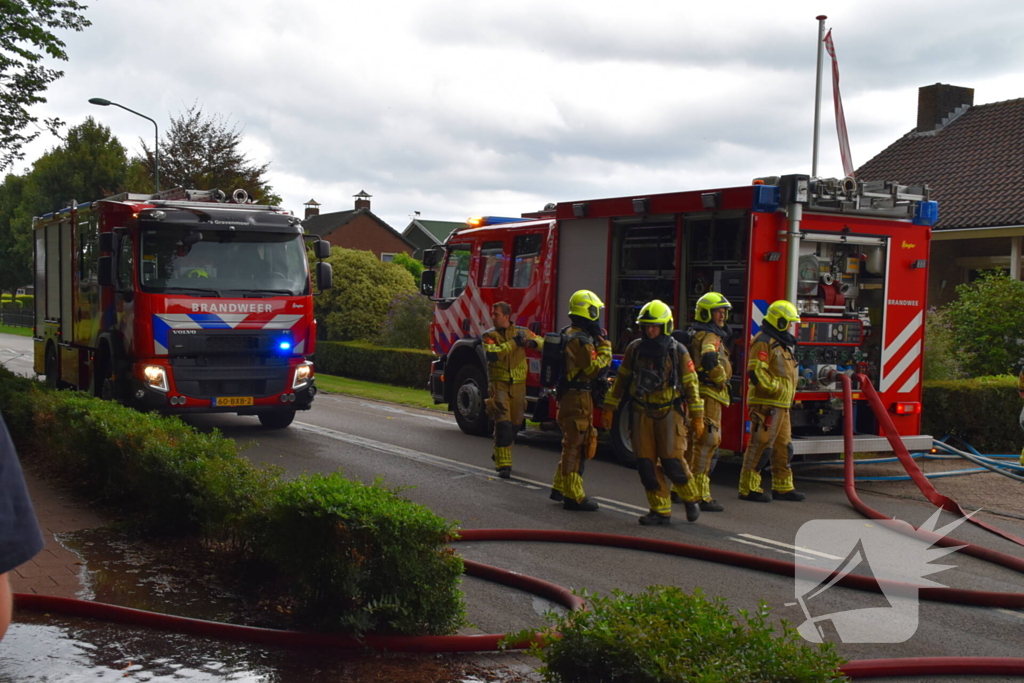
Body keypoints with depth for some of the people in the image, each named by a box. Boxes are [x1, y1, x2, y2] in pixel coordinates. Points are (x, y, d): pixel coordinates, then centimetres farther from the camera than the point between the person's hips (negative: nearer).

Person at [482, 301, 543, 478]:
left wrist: (532, 342, -19)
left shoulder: (521, 331, 5)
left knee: (515, 424, 13)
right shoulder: (489, 335, -2)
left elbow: (541, 342, 4)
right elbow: (491, 354, -19)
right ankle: (503, 464, -10)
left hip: (518, 385, 3)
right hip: (498, 384, -3)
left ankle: (499, 453, 37)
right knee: (503, 423, -13)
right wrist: (514, 342, -23)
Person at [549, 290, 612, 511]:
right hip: (577, 398, -11)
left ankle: (560, 488, 28)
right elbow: (595, 368, -22)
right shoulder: (580, 339, -19)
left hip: (567, 395, 11)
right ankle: (574, 497, 0)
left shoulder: (568, 334, 13)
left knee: (571, 444, 20)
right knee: (576, 446, -5)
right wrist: (605, 346, -11)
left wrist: (598, 342, 11)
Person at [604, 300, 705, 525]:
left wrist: (697, 417, -4)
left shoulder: (677, 351, -5)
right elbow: (622, 378, 11)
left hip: (668, 413, -3)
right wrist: (609, 406, 12)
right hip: (641, 413, 3)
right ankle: (661, 510, 10)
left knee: (672, 461, -7)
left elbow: (690, 385, -3)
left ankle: (691, 499, 19)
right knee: (646, 464, 0)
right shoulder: (634, 349, 3)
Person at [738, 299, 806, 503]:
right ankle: (748, 489, -4)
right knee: (760, 446, -8)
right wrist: (777, 388, -19)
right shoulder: (764, 342, -13)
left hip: (781, 405, 10)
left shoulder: (781, 342, 20)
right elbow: (756, 373, -22)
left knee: (783, 446, 14)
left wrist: (788, 395, 20)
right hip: (766, 404, -10)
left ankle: (783, 488, 21)